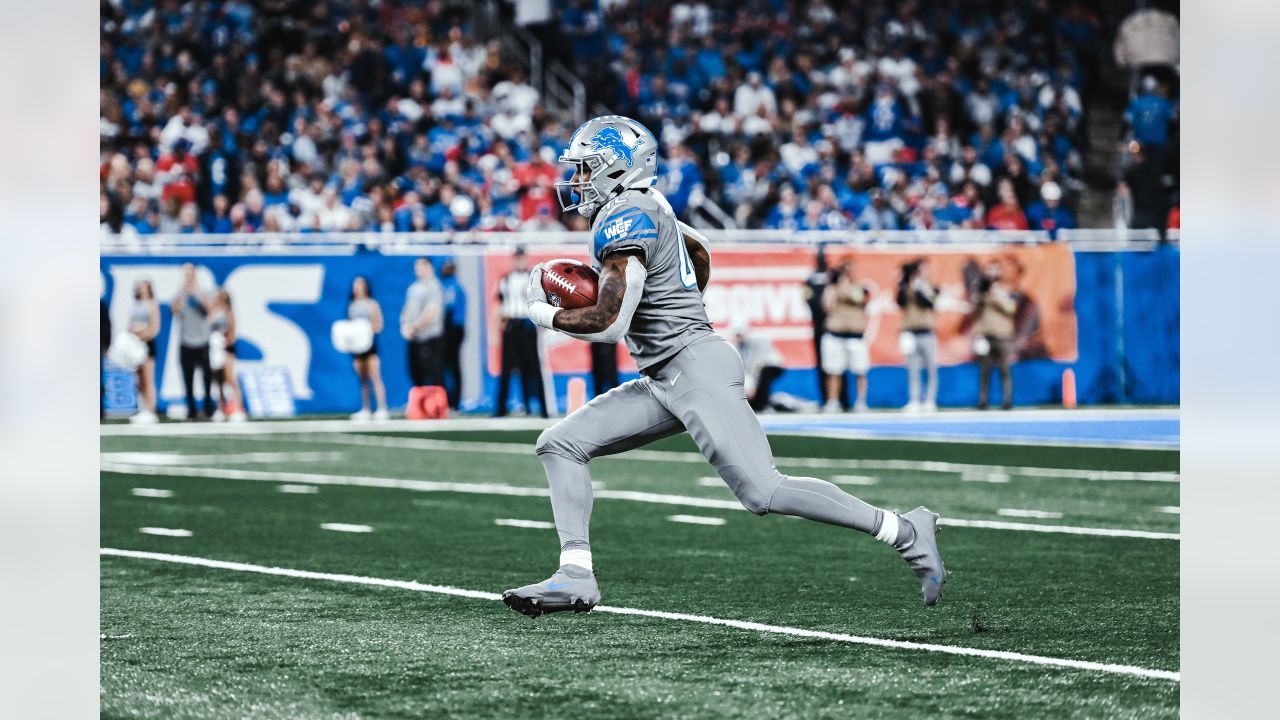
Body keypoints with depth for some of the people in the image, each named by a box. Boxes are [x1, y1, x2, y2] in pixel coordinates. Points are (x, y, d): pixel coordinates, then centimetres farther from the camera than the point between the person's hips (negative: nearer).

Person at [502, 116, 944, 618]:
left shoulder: (625, 220, -14)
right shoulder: (645, 207, 14)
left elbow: (609, 324, -20)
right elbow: (700, 252, 33)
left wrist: (542, 312, -5)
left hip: (696, 369, -10)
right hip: (664, 382, 10)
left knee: (763, 492, -15)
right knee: (560, 445, 4)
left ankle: (906, 532, -7)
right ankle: (575, 576, -2)